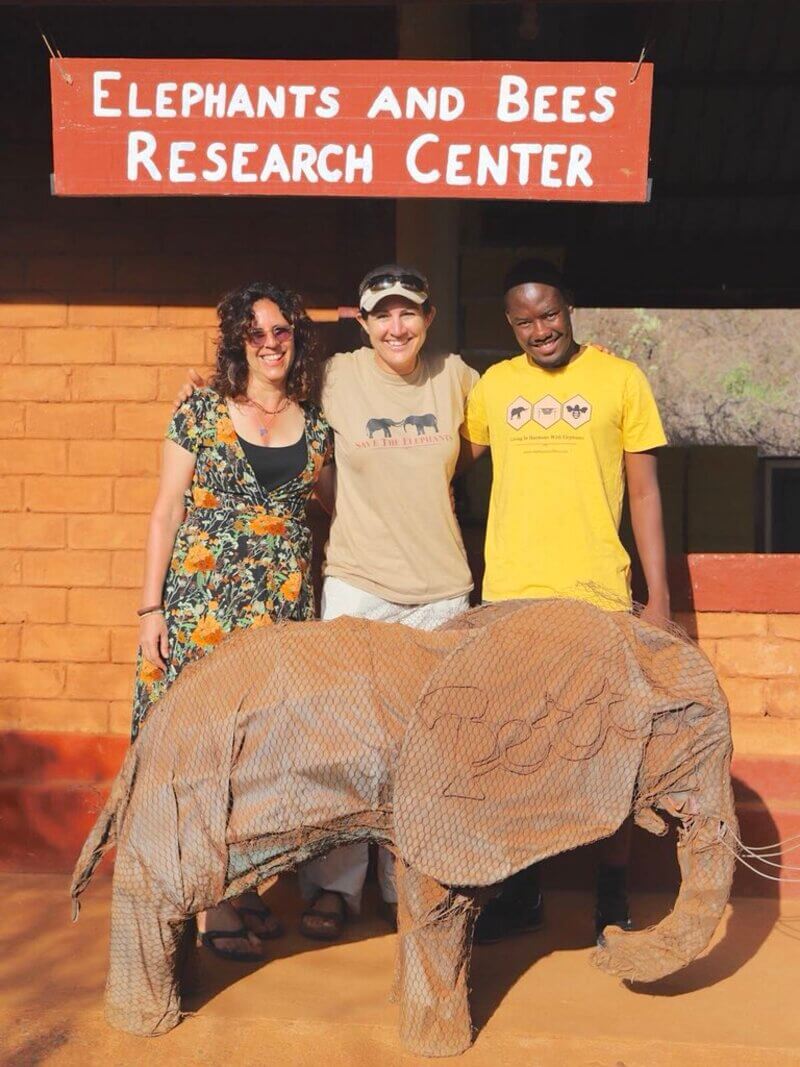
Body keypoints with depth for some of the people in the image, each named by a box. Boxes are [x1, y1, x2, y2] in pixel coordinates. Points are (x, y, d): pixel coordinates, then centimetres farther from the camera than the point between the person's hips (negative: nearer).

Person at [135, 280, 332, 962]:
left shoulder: (318, 426, 8)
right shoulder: (201, 411, 1)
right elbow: (167, 512, 0)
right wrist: (151, 607, -4)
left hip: (285, 602, 3)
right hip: (203, 596, -3)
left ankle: (246, 886, 20)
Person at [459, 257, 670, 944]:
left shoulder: (620, 378, 2)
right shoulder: (494, 385, 9)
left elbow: (645, 490, 3)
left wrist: (659, 596, -2)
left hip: (598, 599, -2)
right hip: (510, 597, 3)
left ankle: (613, 899, 21)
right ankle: (522, 894, 25)